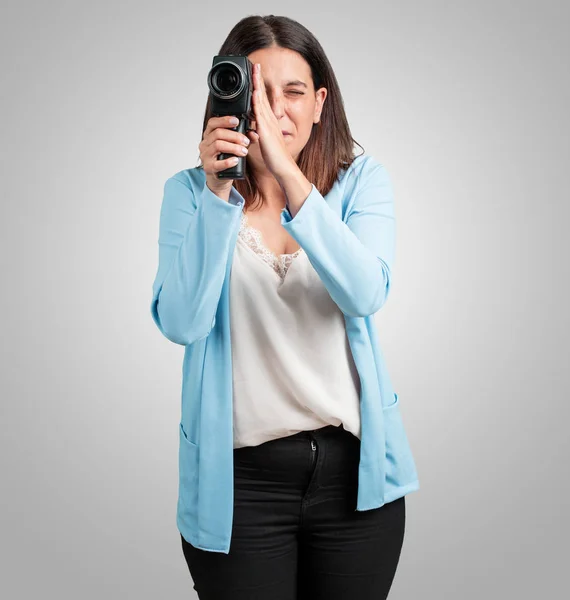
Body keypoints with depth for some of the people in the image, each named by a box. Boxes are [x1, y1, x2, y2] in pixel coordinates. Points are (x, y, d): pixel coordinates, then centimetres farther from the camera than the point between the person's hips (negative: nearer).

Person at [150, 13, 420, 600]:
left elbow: (365, 294, -18)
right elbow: (182, 324, -15)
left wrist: (288, 176, -26)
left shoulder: (361, 180, 0)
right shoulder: (189, 192, -2)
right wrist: (218, 194, -23)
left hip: (352, 465, 2)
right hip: (239, 476, -1)